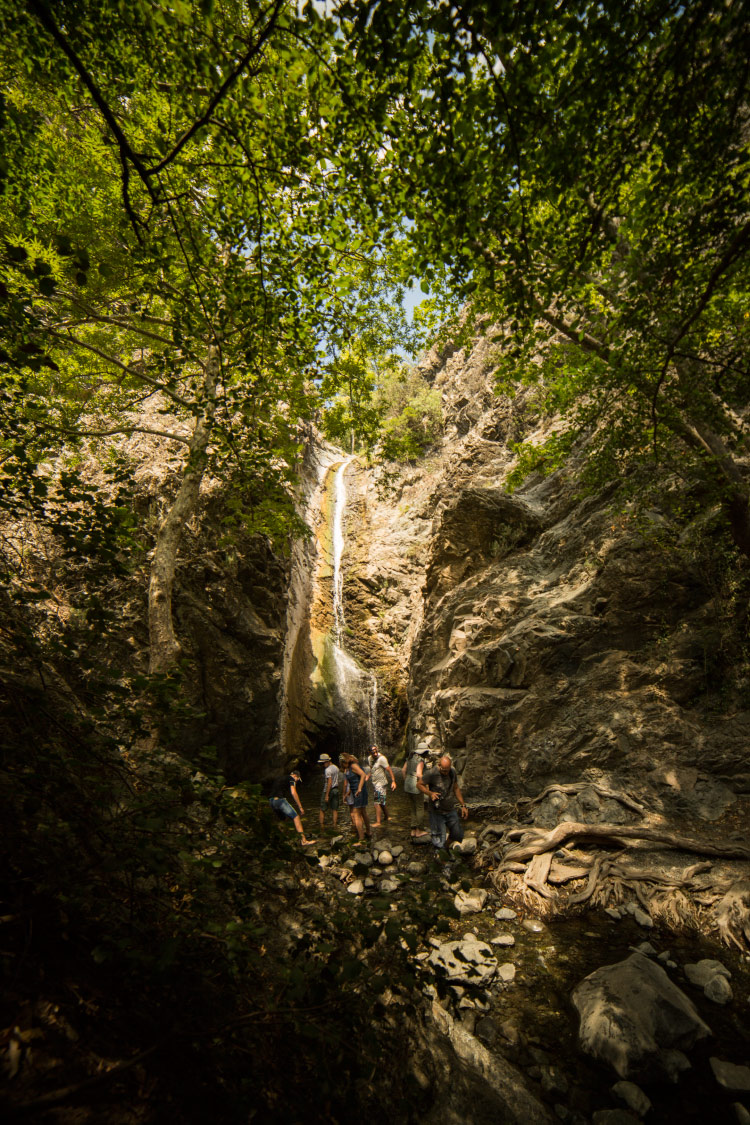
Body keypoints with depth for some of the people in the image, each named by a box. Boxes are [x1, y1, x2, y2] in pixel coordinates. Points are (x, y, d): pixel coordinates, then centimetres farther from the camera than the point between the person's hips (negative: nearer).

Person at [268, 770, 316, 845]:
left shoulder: (281, 778, 28)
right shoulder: (292, 779, 4)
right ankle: (304, 841, -14)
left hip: (271, 801, 8)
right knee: (296, 817, -8)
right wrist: (300, 807, -6)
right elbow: (293, 793, -9)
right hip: (279, 800, -8)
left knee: (283, 819, 25)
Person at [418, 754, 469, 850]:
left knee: (458, 835, 12)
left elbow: (456, 789, 11)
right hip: (437, 812, -4)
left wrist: (463, 805, 11)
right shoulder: (431, 774, -20)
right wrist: (430, 793, -23)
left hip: (451, 810, 5)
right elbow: (419, 784, -9)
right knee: (440, 843, 2)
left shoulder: (453, 773, -3)